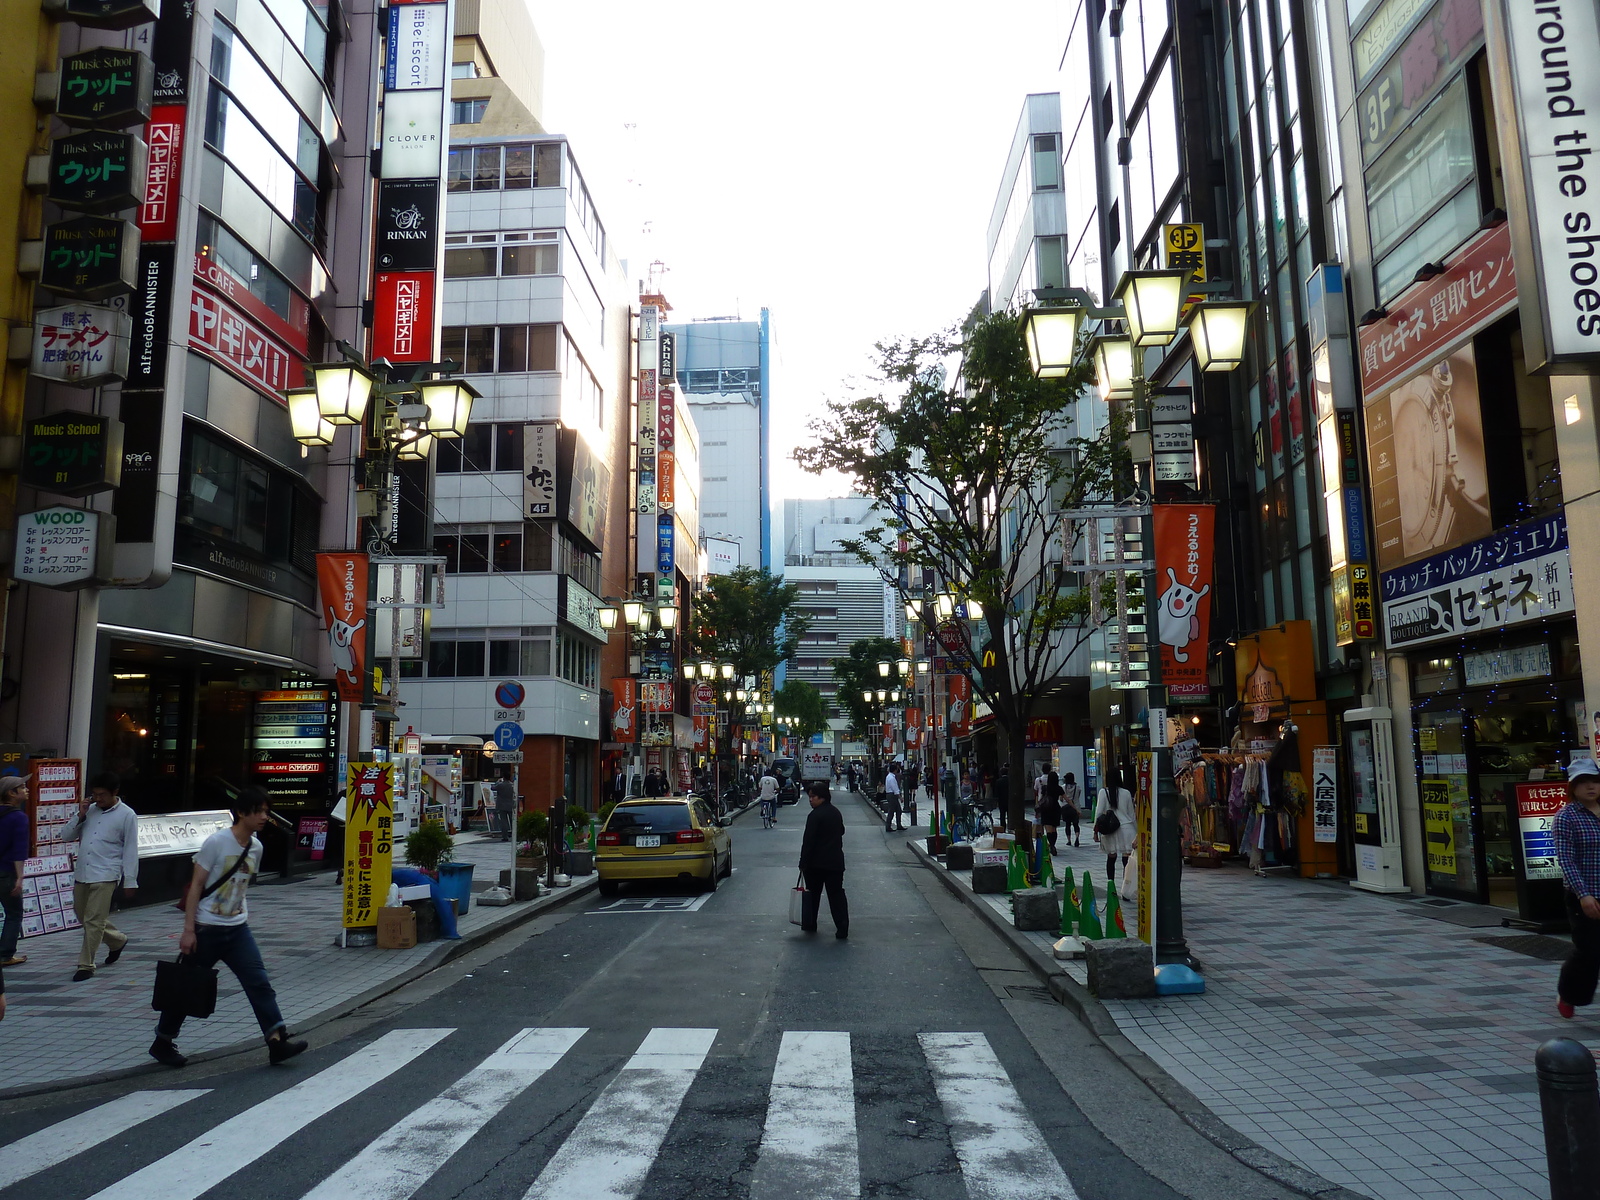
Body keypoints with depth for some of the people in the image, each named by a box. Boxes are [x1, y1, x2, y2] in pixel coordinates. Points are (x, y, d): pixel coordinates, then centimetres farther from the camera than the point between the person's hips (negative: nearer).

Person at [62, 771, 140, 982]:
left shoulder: (126, 815, -5)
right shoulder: (89, 810, 9)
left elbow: (130, 850, -5)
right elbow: (66, 836, 10)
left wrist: (130, 881, -7)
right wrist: (80, 816, -5)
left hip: (105, 875, -7)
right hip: (82, 873, 7)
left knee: (94, 921, -6)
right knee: (82, 915, 18)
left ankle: (86, 966, 3)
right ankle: (117, 940, 38)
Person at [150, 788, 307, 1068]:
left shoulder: (256, 847, 5)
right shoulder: (216, 842, -14)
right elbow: (196, 886, -12)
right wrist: (188, 930, -14)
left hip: (237, 929, 5)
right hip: (206, 928, -5)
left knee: (259, 982, -5)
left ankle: (277, 1040, -9)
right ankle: (162, 1042, 28)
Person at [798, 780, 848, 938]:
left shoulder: (815, 815, -16)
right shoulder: (836, 813, 8)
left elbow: (808, 842, -17)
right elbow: (841, 832, 20)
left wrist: (803, 864, -13)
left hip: (816, 862, -5)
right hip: (836, 861, 5)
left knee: (812, 894, 12)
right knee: (837, 894, 4)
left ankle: (809, 924, 22)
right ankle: (842, 928, -4)